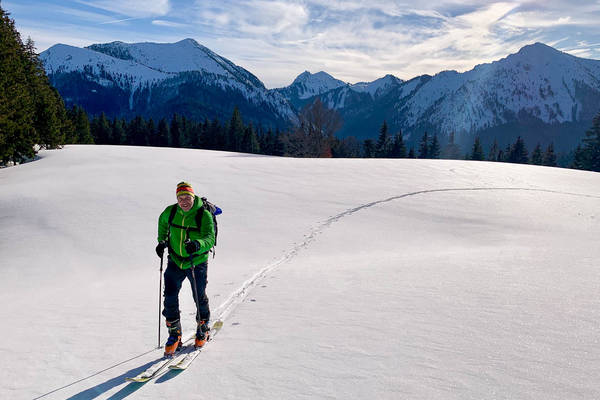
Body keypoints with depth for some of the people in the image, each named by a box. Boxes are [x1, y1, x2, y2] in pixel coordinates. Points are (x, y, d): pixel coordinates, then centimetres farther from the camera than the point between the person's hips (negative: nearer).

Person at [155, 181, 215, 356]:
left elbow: (210, 239, -27)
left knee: (199, 298, 9)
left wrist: (197, 245, -47)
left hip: (197, 263, -3)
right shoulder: (170, 212, -5)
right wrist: (162, 241, 7)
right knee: (170, 297, -3)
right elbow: (162, 222, 19)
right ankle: (174, 333, 15)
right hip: (175, 261, 3)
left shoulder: (204, 215, -17)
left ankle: (203, 328, 36)